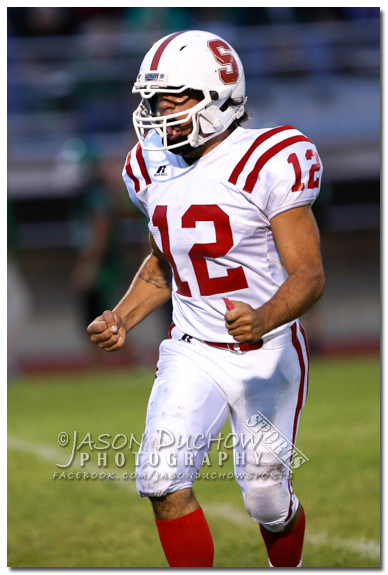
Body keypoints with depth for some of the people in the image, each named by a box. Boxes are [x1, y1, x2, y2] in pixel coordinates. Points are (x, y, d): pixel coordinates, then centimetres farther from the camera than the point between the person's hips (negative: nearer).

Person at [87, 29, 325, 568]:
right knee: (163, 482, -14)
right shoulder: (155, 168, 4)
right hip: (191, 353, 5)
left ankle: (288, 569, 37)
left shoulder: (265, 163, -18)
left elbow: (309, 274, -20)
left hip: (266, 354, -5)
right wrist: (123, 318, 3)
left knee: (266, 497, 5)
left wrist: (265, 319, -39)